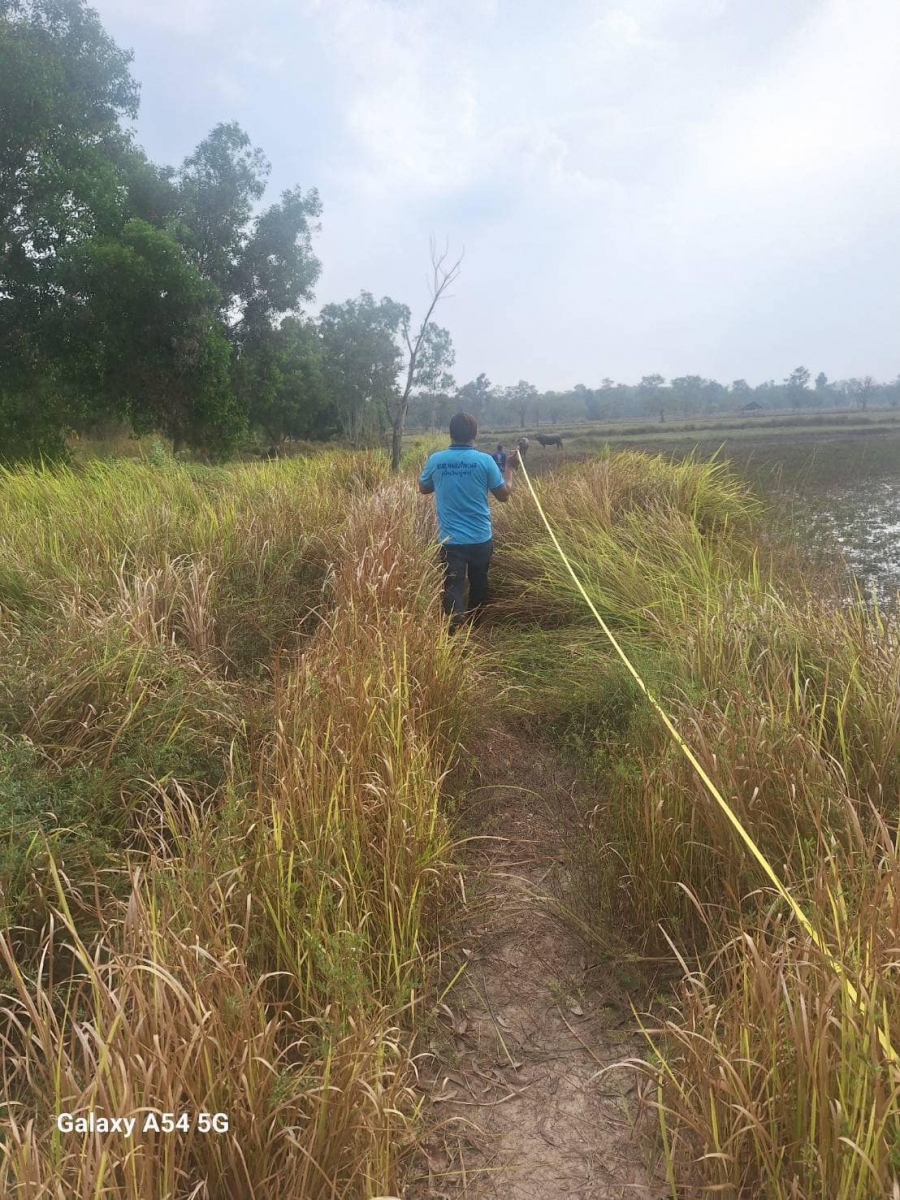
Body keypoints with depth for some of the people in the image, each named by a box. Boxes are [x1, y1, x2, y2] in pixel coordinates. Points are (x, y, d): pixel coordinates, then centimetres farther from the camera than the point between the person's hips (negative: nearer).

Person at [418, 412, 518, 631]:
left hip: (450, 539, -1)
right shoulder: (484, 460, -11)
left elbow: (423, 489, 14)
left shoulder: (435, 460, -5)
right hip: (481, 538, 1)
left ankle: (455, 633, -16)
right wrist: (509, 467, 12)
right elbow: (504, 494, -1)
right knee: (478, 582, 21)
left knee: (453, 588, 1)